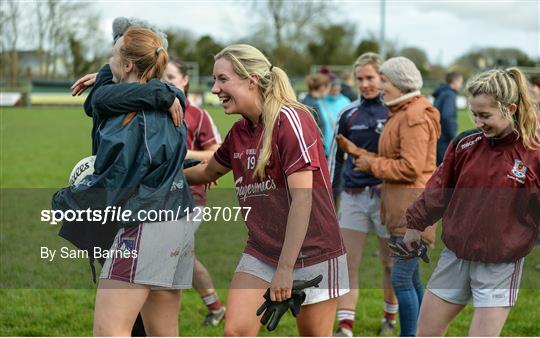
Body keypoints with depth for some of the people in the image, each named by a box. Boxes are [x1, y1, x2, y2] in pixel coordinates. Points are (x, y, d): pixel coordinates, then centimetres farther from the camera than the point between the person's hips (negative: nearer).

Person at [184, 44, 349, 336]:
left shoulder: (290, 120, -17)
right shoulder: (239, 132, 6)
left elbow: (302, 198, -23)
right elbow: (209, 172, 29)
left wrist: (285, 268, -25)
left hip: (312, 253, -6)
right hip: (260, 253, 6)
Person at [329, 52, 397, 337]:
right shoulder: (349, 114, 5)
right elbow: (336, 157, 14)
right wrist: (329, 197, 14)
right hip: (353, 196, 3)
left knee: (390, 263, 11)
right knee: (347, 265, -3)